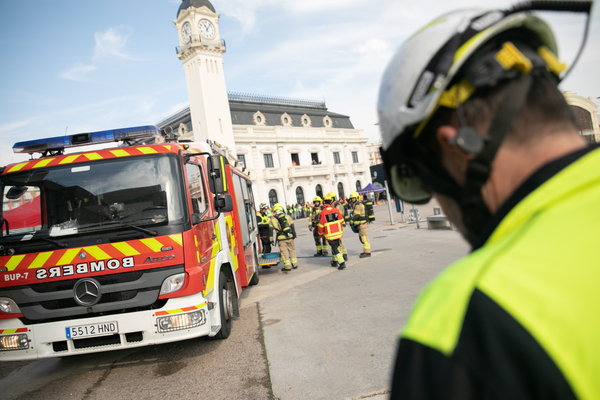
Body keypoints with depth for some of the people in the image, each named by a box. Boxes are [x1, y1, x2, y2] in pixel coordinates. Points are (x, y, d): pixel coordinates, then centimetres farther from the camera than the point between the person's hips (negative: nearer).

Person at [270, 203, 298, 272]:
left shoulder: (273, 219, 3)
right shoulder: (287, 216, 7)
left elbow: (272, 230, 2)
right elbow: (292, 226, 6)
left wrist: (272, 240, 7)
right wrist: (294, 234, 14)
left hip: (281, 238, -2)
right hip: (290, 236, 2)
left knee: (284, 252, 2)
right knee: (292, 250, 15)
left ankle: (288, 267, 0)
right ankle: (295, 264, 21)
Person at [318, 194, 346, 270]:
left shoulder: (323, 212, -12)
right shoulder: (336, 210, -1)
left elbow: (321, 225, -8)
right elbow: (341, 221, 9)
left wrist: (321, 234, 7)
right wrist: (341, 230, 27)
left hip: (330, 235, -4)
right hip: (338, 233, 4)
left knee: (335, 248, -1)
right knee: (335, 246, 20)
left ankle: (342, 262, -11)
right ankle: (335, 261, 31)